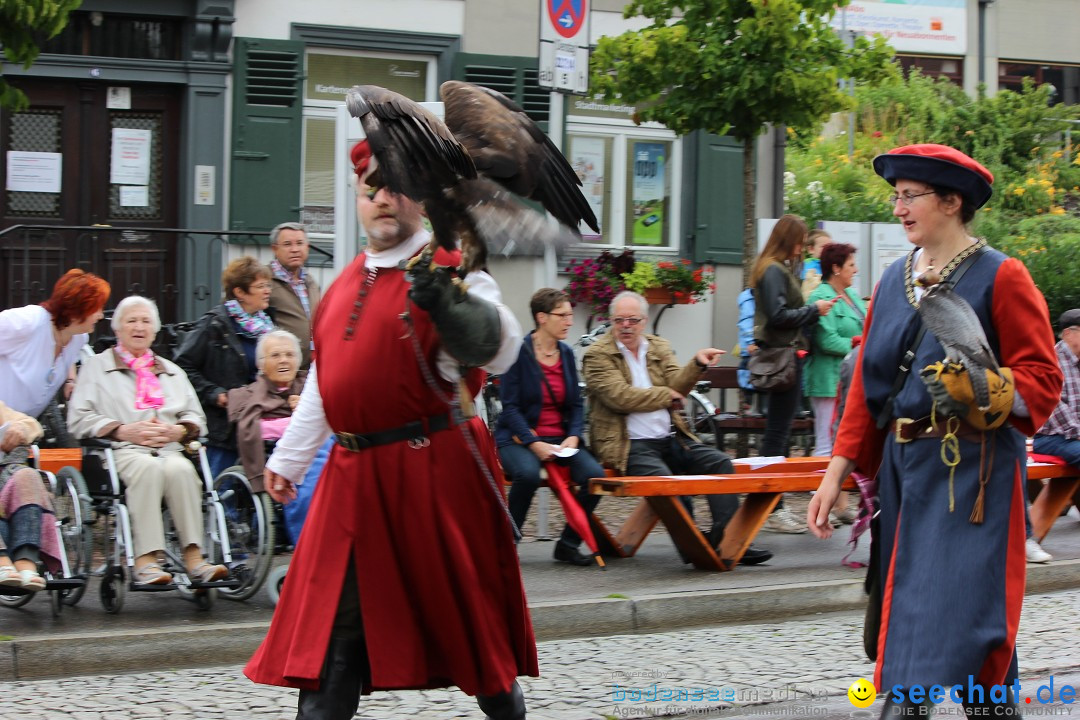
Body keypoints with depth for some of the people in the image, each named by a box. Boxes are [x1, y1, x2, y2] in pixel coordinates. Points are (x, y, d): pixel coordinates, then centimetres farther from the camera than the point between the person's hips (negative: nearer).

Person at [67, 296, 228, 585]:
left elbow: (196, 418, 22)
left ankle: (193, 557, -39)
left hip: (170, 450, 3)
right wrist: (124, 430, -9)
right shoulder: (96, 367, 19)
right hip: (121, 451, -3)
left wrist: (178, 430, -2)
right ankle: (145, 561, -44)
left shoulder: (172, 372, 32)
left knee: (180, 469, -34)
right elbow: (79, 419, 5)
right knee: (148, 467, -38)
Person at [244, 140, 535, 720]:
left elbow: (499, 350, -23)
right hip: (355, 472, 6)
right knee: (333, 617, 5)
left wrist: (448, 304, -40)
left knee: (467, 605, 4)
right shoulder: (348, 282, 15)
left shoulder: (448, 270, -6)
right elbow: (325, 381, 24)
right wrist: (288, 457, 27)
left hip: (431, 469, -6)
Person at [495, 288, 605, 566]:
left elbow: (576, 404, 13)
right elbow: (510, 406, -10)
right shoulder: (518, 352, -7)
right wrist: (534, 444, -20)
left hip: (561, 439, 5)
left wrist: (574, 437, -5)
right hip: (519, 438, -5)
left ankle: (567, 544, -6)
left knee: (595, 474, -22)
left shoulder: (566, 353, 12)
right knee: (528, 473, -38)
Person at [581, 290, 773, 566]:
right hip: (629, 446, -6)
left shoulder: (659, 347, 18)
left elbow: (677, 386, 4)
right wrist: (666, 396, -2)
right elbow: (620, 397, -13)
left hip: (671, 439, 6)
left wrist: (697, 364, -16)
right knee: (666, 479, -33)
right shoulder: (597, 355, 1)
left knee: (720, 463, -13)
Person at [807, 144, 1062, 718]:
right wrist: (836, 474, 8)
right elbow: (866, 385, 14)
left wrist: (978, 394, -25)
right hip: (902, 467, 7)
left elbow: (1042, 380, -7)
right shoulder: (893, 281, 13)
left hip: (971, 472, -7)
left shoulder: (1001, 277, -5)